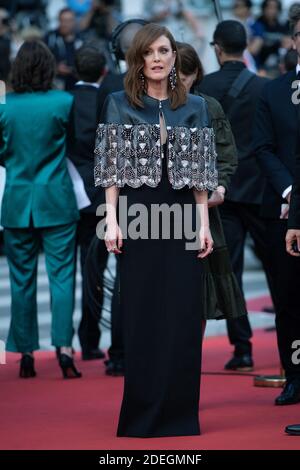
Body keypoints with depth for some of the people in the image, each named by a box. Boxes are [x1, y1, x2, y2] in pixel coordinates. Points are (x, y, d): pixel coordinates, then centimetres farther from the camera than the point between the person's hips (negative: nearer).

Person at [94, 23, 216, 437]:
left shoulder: (194, 107, 8)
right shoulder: (119, 105, 4)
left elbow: (200, 171, 6)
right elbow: (112, 168, 0)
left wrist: (204, 225, -1)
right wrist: (112, 220, -9)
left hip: (181, 217, 1)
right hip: (137, 216, -1)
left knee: (183, 316, 1)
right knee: (141, 316, 1)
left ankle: (179, 411, 8)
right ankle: (141, 413, 9)